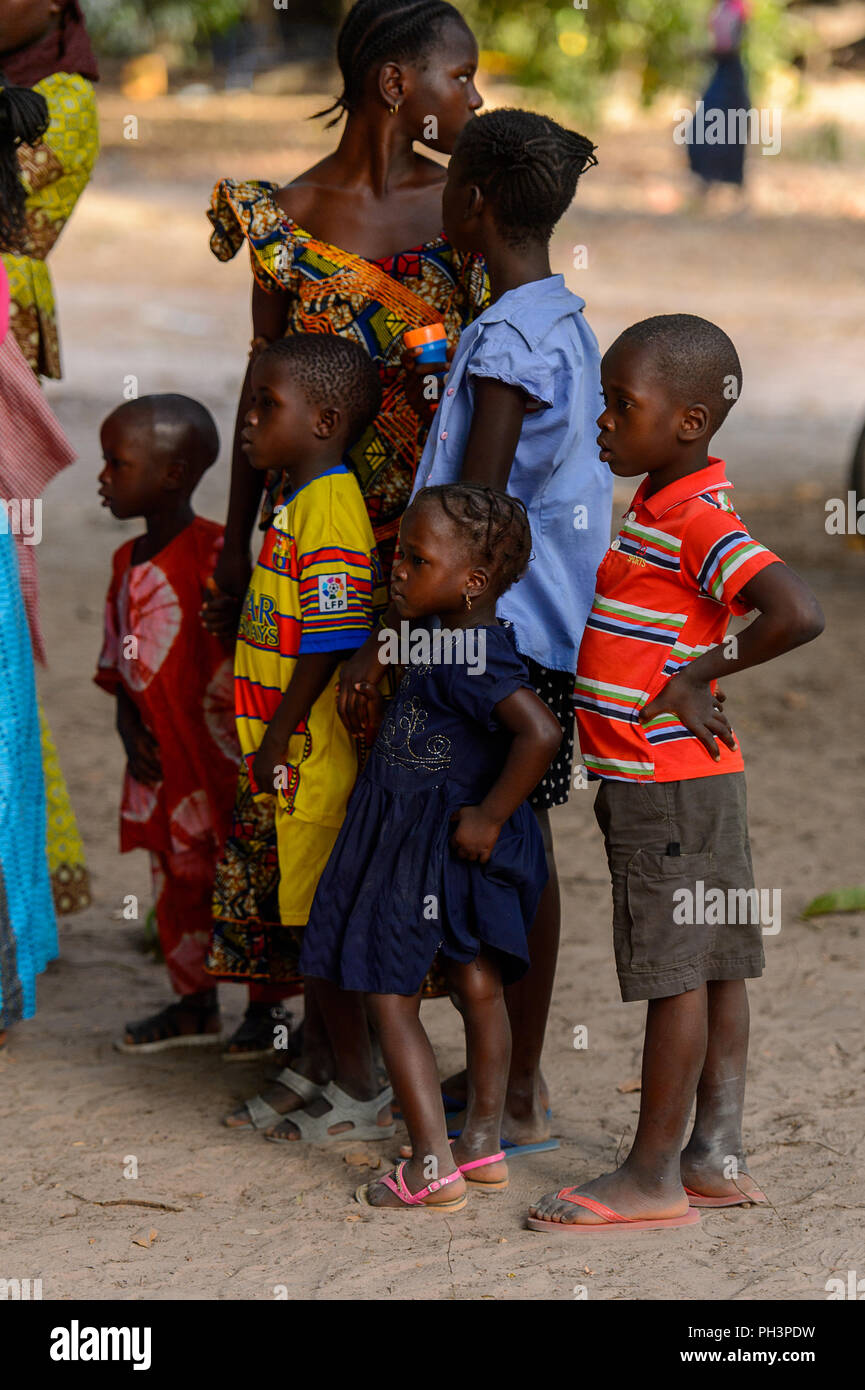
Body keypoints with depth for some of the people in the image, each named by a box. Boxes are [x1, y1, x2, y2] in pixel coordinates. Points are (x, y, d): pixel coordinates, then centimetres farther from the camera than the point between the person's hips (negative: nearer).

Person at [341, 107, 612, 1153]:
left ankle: (518, 1104, 5)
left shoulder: (506, 342, -19)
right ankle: (511, 1072, 24)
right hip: (549, 621, 9)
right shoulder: (566, 324, 10)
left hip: (501, 631, -9)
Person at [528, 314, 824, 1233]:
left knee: (675, 969, -4)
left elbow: (797, 613, -31)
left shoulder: (698, 520, -19)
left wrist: (700, 674, -22)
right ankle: (715, 1157, 17)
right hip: (677, 777, 10)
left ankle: (653, 1177, 2)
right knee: (713, 964, 12)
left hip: (667, 780, -10)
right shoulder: (664, 507, 12)